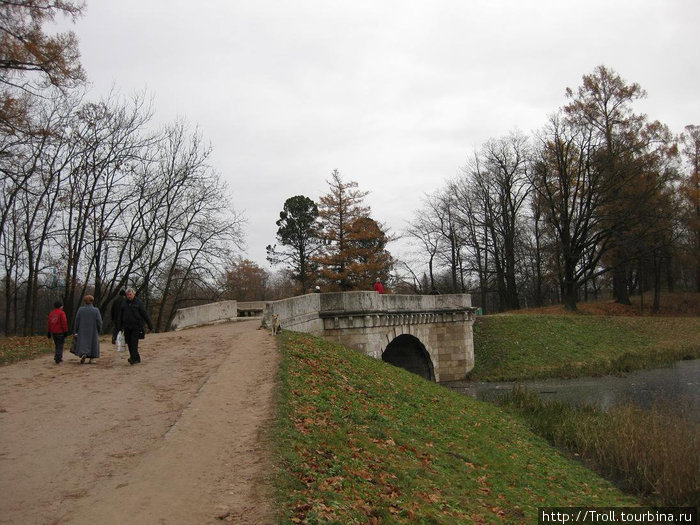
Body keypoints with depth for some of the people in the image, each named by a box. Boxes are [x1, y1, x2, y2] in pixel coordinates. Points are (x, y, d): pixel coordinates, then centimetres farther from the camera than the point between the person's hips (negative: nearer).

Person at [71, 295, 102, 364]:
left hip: (82, 331, 0)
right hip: (93, 332, 0)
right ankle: (91, 358, 16)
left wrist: (75, 331, 3)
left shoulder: (80, 309, -7)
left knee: (82, 343, 7)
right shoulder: (96, 310, -11)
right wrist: (99, 330, 5)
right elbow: (99, 322, -9)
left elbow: (76, 321, -4)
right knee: (92, 343, 13)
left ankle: (83, 354, -17)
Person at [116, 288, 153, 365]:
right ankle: (137, 358, 15)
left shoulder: (138, 303, 1)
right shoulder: (124, 303, 10)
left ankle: (133, 358, -16)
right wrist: (119, 327, 11)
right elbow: (120, 316, 14)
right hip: (127, 327, 4)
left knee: (134, 342, -12)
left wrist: (150, 324, 0)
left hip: (136, 326, -4)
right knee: (129, 343, 5)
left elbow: (145, 314, 2)